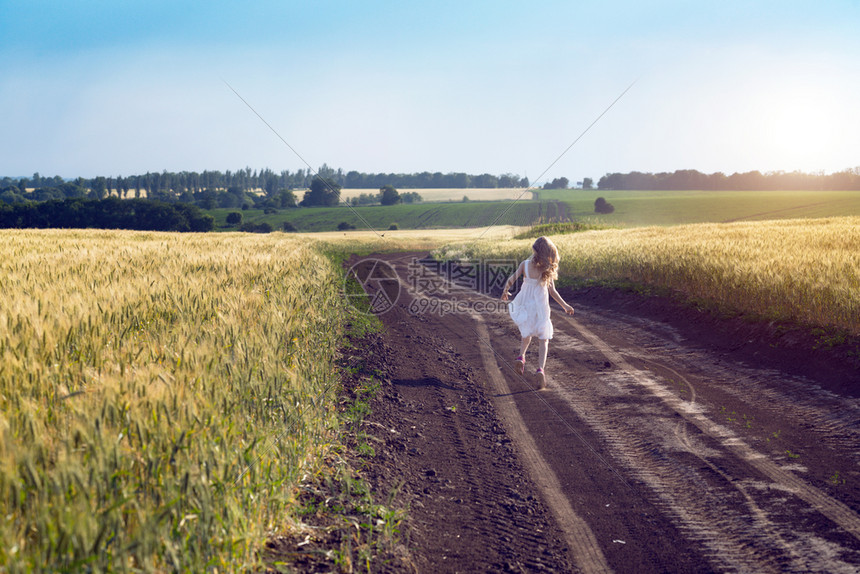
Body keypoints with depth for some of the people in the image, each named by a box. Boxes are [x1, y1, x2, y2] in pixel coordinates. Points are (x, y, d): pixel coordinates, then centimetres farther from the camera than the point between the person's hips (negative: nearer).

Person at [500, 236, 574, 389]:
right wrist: (564, 305, 1)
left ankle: (521, 357, 7)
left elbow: (511, 279, -11)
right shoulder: (548, 269, -10)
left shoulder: (525, 264, -7)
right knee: (543, 339, 7)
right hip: (541, 307, -2)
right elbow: (552, 291, -9)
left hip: (525, 305, 2)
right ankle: (540, 369, -13)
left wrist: (505, 291, 10)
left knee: (527, 333, 29)